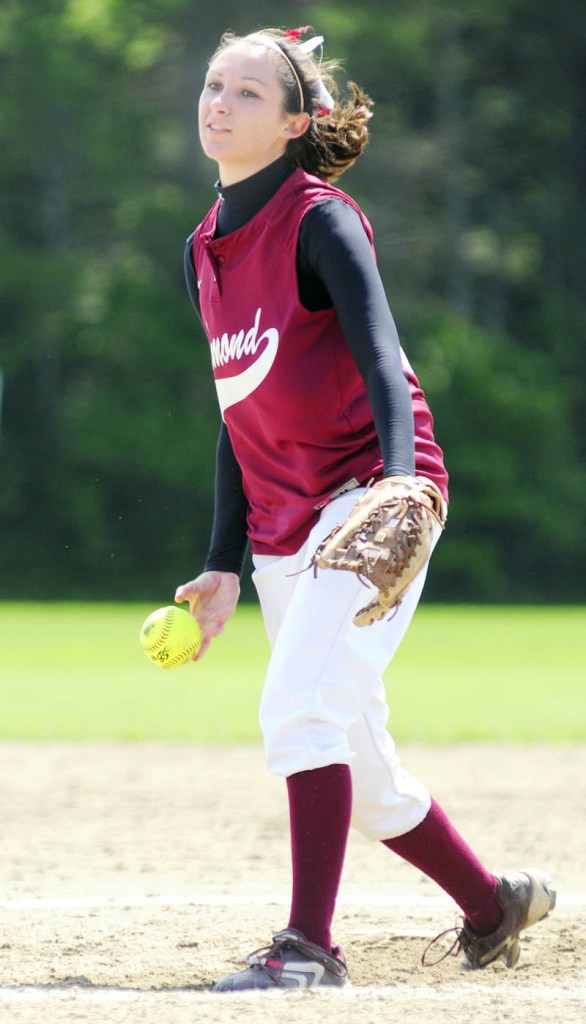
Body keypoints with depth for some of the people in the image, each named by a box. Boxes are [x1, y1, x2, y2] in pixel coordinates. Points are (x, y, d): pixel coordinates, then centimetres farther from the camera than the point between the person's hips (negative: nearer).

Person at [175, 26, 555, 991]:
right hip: (285, 528, 8)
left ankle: (308, 945, -24)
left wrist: (398, 491, -37)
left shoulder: (321, 222, -9)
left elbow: (384, 365, -21)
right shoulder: (206, 250, 13)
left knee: (300, 704, -24)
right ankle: (493, 905, 30)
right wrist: (224, 565, 16)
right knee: (358, 777, 11)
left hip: (369, 499, -8)